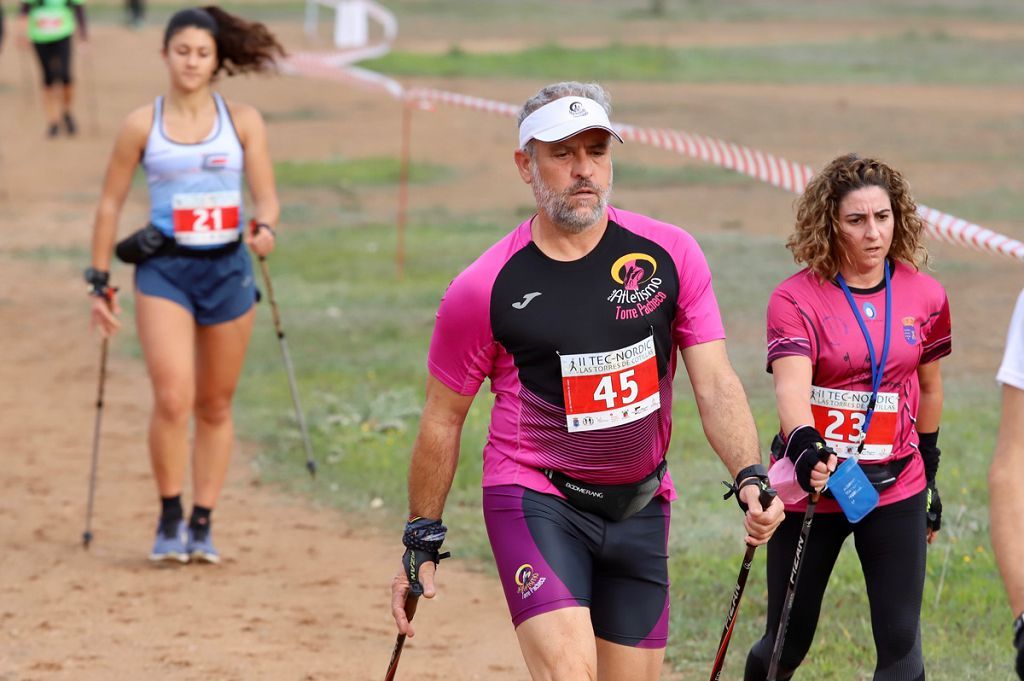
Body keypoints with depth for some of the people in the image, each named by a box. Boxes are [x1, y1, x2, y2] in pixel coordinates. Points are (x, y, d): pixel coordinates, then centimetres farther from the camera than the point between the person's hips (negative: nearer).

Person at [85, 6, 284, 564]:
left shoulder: (243, 121, 3)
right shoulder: (141, 125, 0)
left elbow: (266, 196, 1)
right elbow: (110, 204, 5)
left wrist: (265, 227, -22)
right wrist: (100, 282, 3)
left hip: (227, 269, 2)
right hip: (164, 271, -2)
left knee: (215, 407, 8)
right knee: (173, 398, -17)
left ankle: (202, 526, 18)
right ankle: (169, 519, -1)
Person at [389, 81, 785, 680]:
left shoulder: (672, 255, -3)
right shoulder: (484, 290, -9)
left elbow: (715, 385, -5)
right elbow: (444, 420, 2)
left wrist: (750, 478, -21)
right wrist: (422, 543, 6)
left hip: (640, 507, 4)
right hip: (533, 497, -4)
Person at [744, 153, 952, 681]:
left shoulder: (925, 296, 1)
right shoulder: (796, 298, -10)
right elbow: (791, 385, -25)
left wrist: (928, 476, 21)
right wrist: (803, 444, -45)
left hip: (896, 489, 2)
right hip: (811, 486, -2)